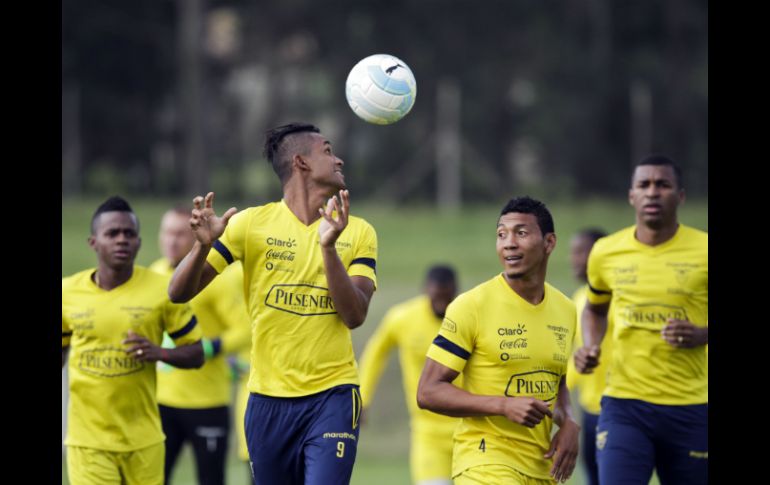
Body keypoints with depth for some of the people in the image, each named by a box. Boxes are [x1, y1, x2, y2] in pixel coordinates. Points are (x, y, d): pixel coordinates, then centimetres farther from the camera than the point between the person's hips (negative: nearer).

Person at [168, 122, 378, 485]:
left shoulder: (358, 232, 3)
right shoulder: (252, 223, -2)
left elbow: (354, 315, -8)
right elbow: (179, 292, -4)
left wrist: (329, 246, -20)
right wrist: (204, 244, -24)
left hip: (332, 397, 0)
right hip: (269, 398, 1)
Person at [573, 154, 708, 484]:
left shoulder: (703, 251, -3)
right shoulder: (606, 253, 5)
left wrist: (701, 335, -15)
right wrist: (590, 348, 5)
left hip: (690, 409, -1)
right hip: (624, 407, 1)